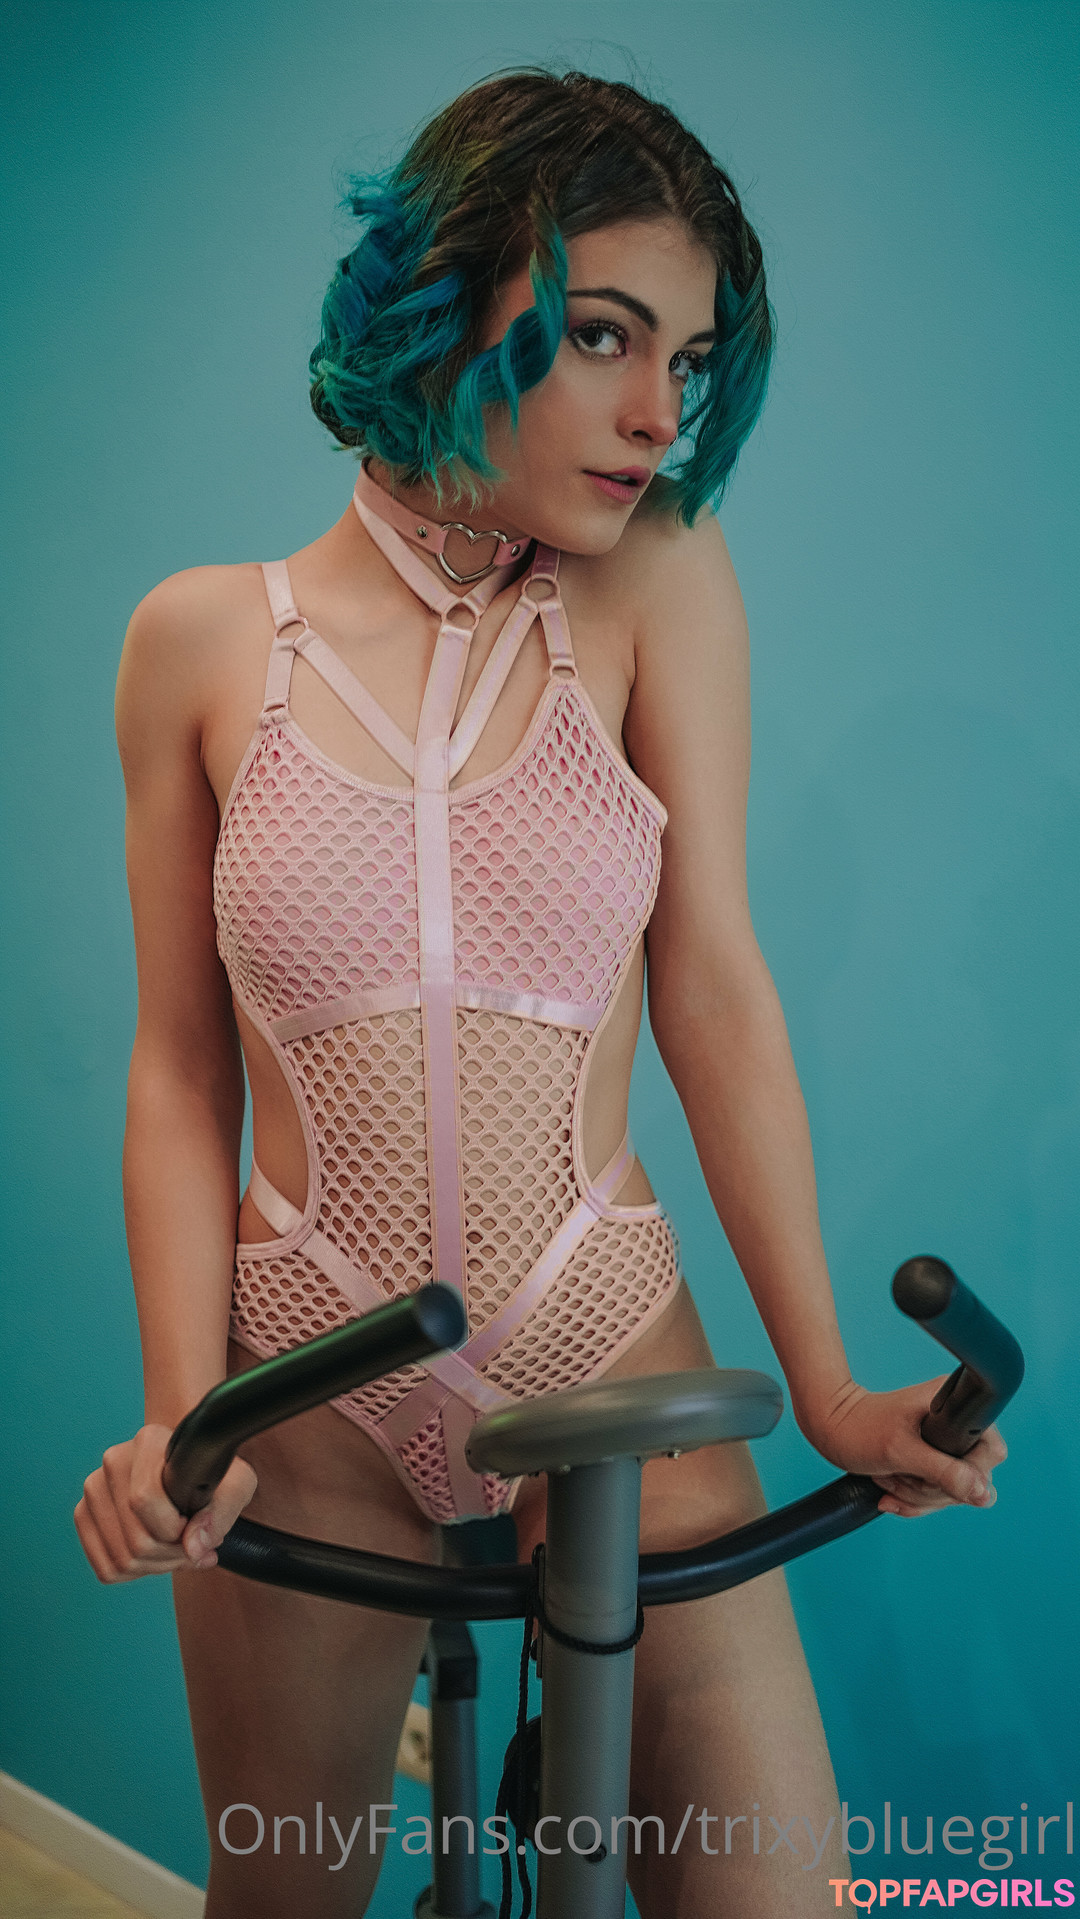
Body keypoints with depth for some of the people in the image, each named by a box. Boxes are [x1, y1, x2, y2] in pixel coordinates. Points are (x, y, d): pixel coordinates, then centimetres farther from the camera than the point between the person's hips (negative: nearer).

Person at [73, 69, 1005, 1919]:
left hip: (611, 1352, 0)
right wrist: (180, 1416, -10)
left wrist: (823, 1384, -6)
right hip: (310, 1386, 1)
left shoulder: (659, 580, -4)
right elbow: (179, 1068, -1)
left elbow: (713, 989, -6)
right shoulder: (202, 638, -3)